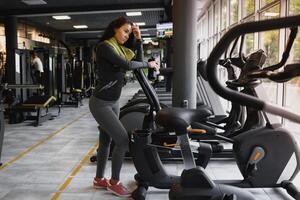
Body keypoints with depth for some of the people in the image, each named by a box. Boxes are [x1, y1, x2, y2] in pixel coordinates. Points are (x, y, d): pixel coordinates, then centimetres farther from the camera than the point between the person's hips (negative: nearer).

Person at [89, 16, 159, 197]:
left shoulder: (121, 48, 12)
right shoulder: (104, 47, -14)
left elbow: (138, 61, 6)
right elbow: (127, 65, -24)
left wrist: (138, 40, 2)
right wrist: (148, 64, -12)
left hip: (113, 102, 9)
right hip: (100, 103, -8)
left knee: (106, 141, 14)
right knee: (123, 139, -11)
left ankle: (99, 179, 29)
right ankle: (114, 182, 5)